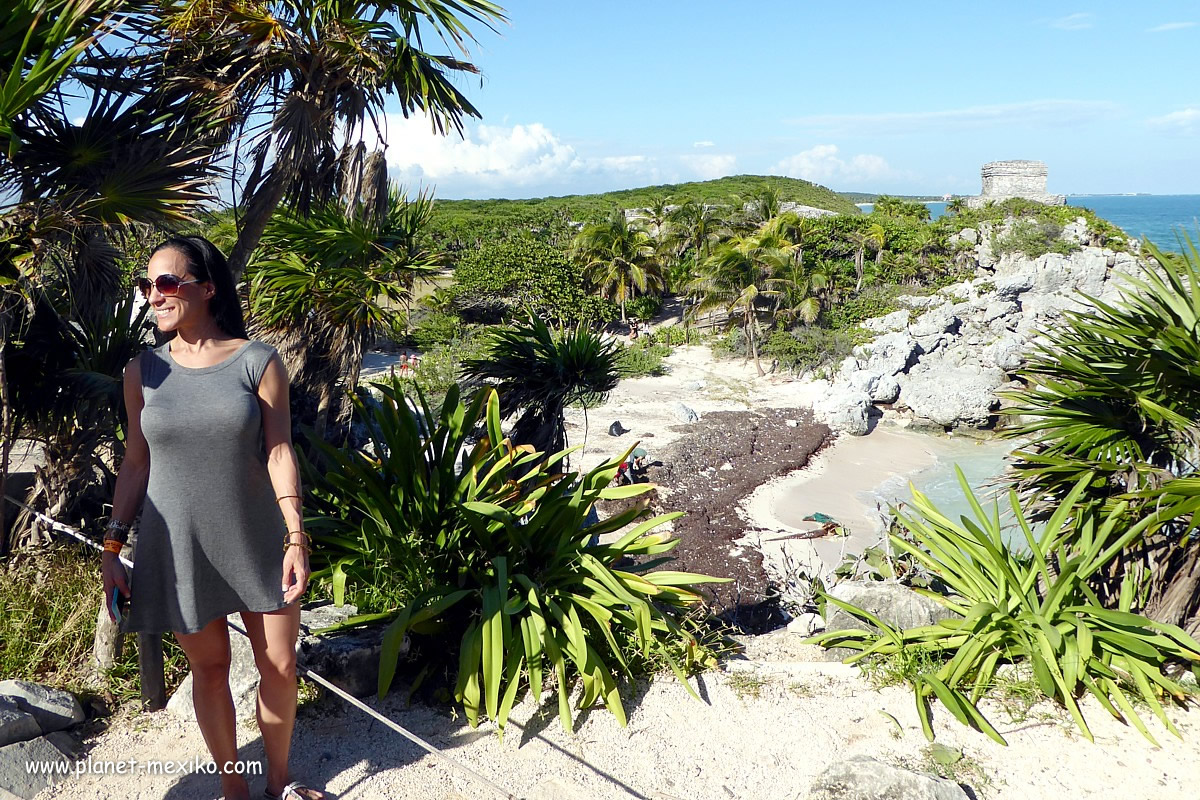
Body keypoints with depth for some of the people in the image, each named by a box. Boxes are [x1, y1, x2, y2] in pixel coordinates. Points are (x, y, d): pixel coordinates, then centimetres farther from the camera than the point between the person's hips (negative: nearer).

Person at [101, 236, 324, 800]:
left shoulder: (258, 362, -7)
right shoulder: (143, 372, 0)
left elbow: (279, 452, -8)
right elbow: (135, 463, 4)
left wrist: (296, 538, -13)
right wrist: (112, 547, 1)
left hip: (258, 543, -1)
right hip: (180, 551, 1)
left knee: (281, 667, 7)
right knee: (209, 669, 11)